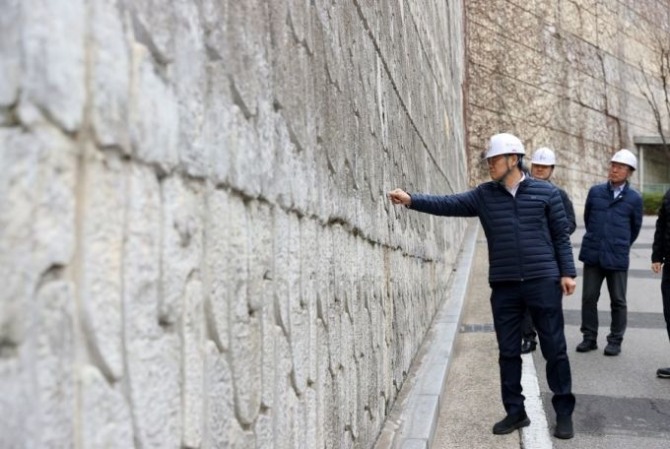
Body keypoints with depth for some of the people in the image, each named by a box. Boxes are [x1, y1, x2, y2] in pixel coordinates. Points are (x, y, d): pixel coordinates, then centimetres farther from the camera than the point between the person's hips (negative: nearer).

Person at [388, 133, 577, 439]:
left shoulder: (546, 192, 1)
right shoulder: (484, 195, 6)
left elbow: (561, 236, 3)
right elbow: (450, 204, -5)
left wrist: (567, 272, -3)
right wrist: (411, 200, -17)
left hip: (543, 282, -2)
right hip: (504, 286, 3)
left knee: (554, 350, 5)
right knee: (508, 352, 9)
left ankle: (564, 413, 20)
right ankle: (515, 412, 23)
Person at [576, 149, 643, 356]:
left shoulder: (634, 198, -1)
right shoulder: (595, 191, 4)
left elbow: (635, 227, 11)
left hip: (617, 258, -2)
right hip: (592, 255, 2)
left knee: (618, 301, 6)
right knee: (589, 298, 5)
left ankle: (615, 341, 18)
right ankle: (589, 338, 16)